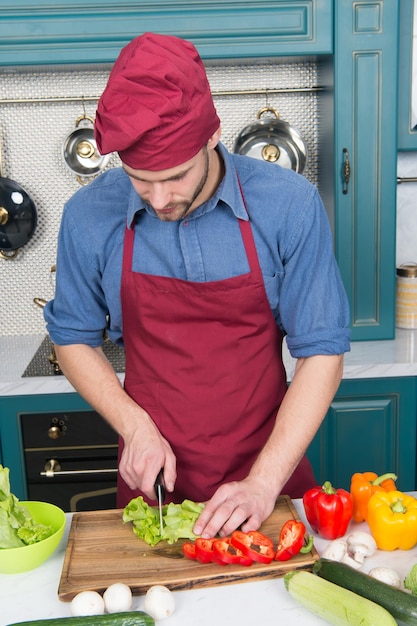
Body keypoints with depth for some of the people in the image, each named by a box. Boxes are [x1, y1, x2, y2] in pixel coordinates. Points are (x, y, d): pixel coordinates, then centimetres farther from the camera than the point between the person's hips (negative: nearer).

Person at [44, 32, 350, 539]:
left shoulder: (288, 204, -16)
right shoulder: (89, 216, -11)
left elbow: (321, 351, -12)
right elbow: (74, 339, 2)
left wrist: (264, 484, -19)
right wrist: (136, 428, -11)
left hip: (266, 468, 0)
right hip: (153, 478, 1)